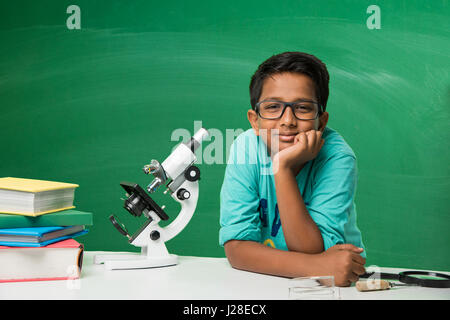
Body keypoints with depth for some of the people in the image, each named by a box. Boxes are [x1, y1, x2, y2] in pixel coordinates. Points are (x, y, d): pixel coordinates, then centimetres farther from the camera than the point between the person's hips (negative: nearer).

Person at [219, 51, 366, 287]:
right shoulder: (246, 148, -14)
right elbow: (236, 247, -18)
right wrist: (316, 265, -31)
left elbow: (309, 252, -23)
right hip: (264, 280, 0)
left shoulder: (337, 158, -18)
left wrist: (283, 167, -31)